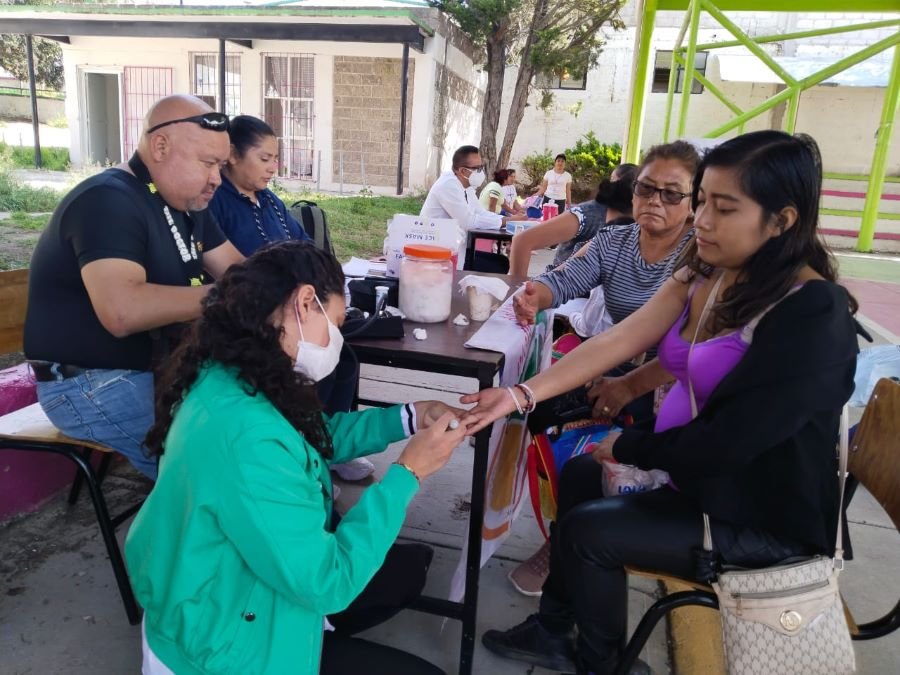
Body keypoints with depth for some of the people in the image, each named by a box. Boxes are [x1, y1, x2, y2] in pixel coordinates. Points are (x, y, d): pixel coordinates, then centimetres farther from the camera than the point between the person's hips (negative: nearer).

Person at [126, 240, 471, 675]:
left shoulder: (231, 376, -8)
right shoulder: (245, 436, -38)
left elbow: (315, 435, 10)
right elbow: (326, 584, -31)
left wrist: (409, 417, -1)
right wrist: (408, 472, -22)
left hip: (239, 583, 9)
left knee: (410, 567, 16)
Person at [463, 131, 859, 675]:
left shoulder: (813, 314, -27)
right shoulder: (704, 276, -2)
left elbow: (730, 441, -28)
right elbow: (618, 340, -10)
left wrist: (627, 447, -13)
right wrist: (520, 395, -19)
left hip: (761, 515, -8)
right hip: (693, 470, 8)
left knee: (590, 530, -9)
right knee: (580, 475, 9)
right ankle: (553, 631, 26)